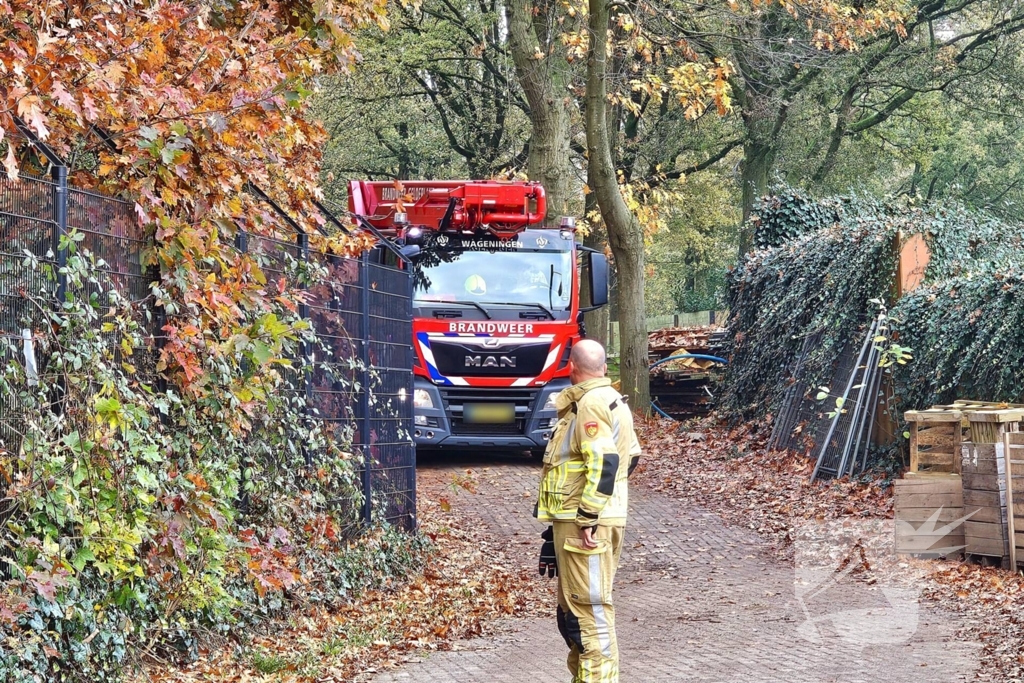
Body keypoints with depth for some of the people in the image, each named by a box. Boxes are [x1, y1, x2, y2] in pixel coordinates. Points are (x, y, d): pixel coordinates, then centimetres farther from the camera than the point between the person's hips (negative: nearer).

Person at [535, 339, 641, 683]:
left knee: (589, 604, -9)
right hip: (584, 517, 11)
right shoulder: (611, 400, 16)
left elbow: (603, 462, -25)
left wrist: (588, 517, -24)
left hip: (584, 522, -11)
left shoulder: (590, 403, -15)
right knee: (574, 603, 17)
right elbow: (630, 455, 22)